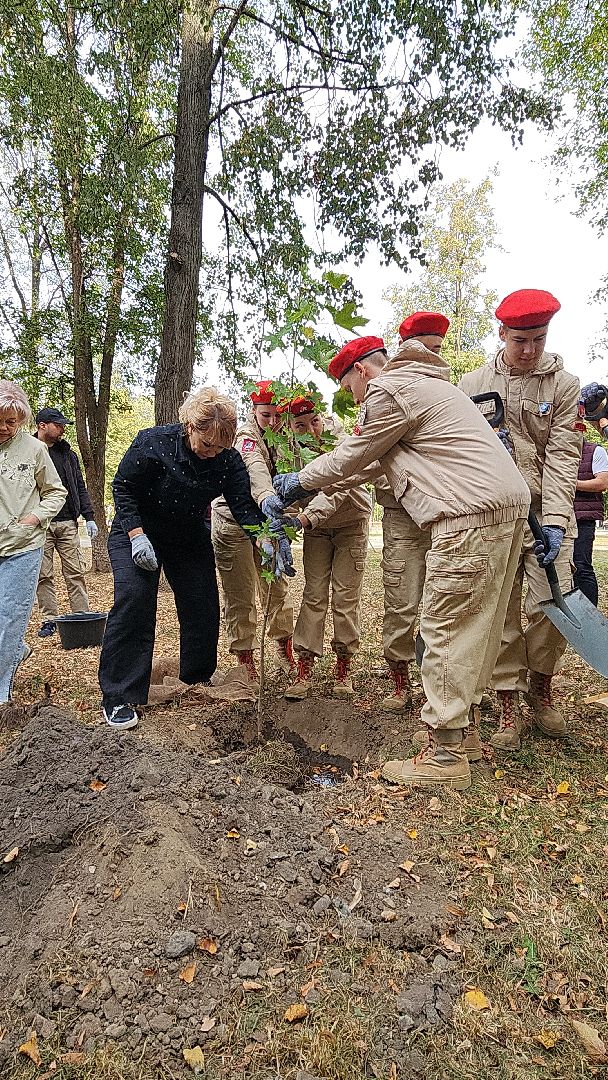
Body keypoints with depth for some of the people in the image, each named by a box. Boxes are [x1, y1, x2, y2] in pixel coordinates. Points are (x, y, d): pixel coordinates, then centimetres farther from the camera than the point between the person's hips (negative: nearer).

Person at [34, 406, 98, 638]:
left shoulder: (67, 453, 13)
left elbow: (80, 488, 14)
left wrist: (89, 517, 7)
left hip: (67, 523, 3)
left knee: (75, 573, 3)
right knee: (43, 575, 4)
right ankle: (49, 620, 13)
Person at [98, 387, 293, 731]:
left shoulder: (229, 459, -17)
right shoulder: (153, 443, -25)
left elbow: (244, 505, -19)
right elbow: (123, 488, -16)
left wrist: (268, 539, -37)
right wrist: (137, 536, -26)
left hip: (190, 538, 4)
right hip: (137, 530, -4)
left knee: (204, 604, 0)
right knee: (133, 599, -19)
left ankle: (198, 680, 23)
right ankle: (119, 697, -10)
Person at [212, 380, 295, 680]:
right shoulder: (246, 437, -18)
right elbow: (256, 468, -40)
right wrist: (267, 499, -60)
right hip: (233, 522, -7)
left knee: (277, 588, 11)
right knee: (240, 596, 0)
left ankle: (284, 653, 26)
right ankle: (245, 661, 13)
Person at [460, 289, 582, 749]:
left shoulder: (564, 385, 2)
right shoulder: (473, 384, 5)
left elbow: (562, 457, -6)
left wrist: (555, 521, -17)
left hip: (545, 512, 0)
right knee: (500, 611, 1)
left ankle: (540, 686, 23)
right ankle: (509, 705, 15)